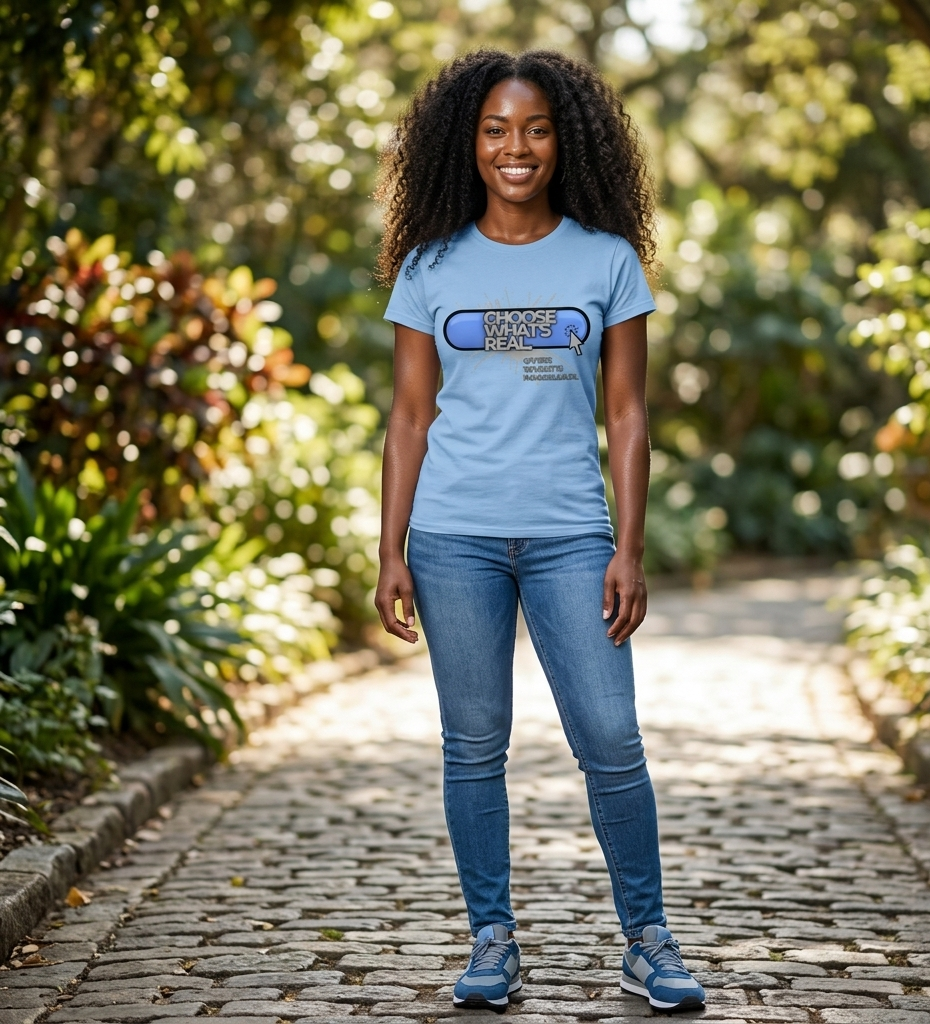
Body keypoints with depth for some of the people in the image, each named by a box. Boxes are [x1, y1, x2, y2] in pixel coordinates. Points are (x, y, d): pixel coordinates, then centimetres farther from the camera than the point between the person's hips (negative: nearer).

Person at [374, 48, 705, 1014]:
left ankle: (647, 942, 11)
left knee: (612, 744, -4)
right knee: (473, 746, 5)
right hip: (455, 536, 1)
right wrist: (391, 554, 2)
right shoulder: (431, 265, 7)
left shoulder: (608, 258, 5)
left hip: (570, 535, -1)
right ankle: (491, 940, 17)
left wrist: (630, 550, -2)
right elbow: (410, 417, 8)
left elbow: (627, 415, 5)